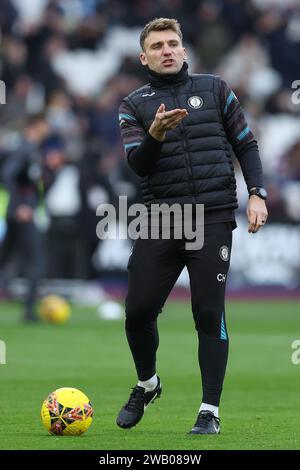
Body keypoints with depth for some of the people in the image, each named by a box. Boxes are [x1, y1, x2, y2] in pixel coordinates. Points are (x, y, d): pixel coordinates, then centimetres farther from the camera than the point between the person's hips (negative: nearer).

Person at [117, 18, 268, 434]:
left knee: (209, 314, -6)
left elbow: (246, 144, 12)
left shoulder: (214, 90, 9)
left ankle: (210, 411, 1)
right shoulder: (134, 105, 8)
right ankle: (146, 385, 27)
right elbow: (138, 165, -5)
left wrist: (257, 193, -1)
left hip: (214, 218, -1)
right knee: (139, 311, -1)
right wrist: (155, 134, -25)